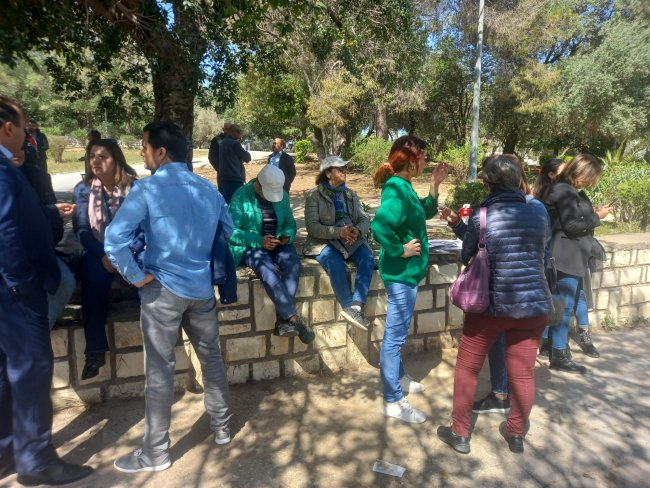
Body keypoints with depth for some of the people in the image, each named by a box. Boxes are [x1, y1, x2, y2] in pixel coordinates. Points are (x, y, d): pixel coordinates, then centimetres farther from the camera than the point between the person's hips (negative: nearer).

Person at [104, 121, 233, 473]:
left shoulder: (147, 189, -11)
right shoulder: (208, 189, 6)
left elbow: (114, 240, -21)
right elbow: (229, 231, 14)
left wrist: (136, 277, -10)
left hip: (163, 289, -5)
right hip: (202, 287, 5)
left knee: (159, 370, 5)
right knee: (211, 357, 18)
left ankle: (155, 452, 18)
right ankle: (221, 427, 34)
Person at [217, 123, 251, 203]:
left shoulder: (222, 143, 14)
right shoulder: (234, 143, -12)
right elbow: (247, 157, -5)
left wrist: (240, 159, 7)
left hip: (222, 179, 9)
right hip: (234, 180, -9)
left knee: (225, 203, 12)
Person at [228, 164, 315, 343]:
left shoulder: (283, 195, 6)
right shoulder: (241, 196, -9)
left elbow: (290, 221, 12)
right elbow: (232, 232, -13)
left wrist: (287, 236, -12)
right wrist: (259, 241, -24)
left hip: (277, 244, 4)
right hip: (251, 246, -4)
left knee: (293, 263, -29)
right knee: (267, 269, -36)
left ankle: (282, 321, -30)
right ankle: (294, 319, -32)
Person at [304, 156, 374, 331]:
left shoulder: (351, 194, 16)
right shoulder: (314, 195, 0)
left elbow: (365, 219, 8)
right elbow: (312, 226, -10)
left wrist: (358, 230, -18)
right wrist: (339, 232, -24)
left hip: (352, 240, 4)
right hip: (324, 241, -4)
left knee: (368, 259, -26)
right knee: (336, 263, -35)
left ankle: (356, 307, -31)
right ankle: (350, 307, -27)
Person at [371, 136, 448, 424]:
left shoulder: (402, 185, 8)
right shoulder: (397, 189, -22)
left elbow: (426, 212, 20)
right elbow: (379, 226, -37)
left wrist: (435, 185, 9)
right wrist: (401, 250, -25)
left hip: (406, 270, 10)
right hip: (401, 271, -10)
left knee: (397, 332, 23)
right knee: (395, 335, 0)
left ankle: (397, 377, 42)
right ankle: (393, 401, 13)